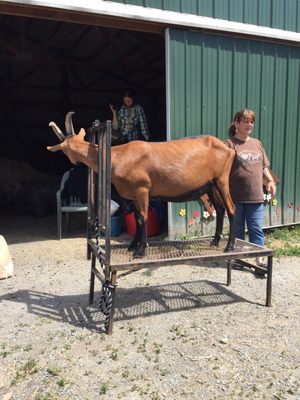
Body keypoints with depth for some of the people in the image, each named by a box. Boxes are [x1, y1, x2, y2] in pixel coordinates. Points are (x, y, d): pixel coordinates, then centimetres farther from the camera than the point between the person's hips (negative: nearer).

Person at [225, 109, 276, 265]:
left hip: (255, 196, 4)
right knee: (237, 230, 10)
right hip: (235, 197, -4)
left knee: (256, 229, 5)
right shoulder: (230, 144, -4)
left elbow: (264, 166, 20)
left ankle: (259, 259, 12)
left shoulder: (257, 143, 14)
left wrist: (270, 181, 4)